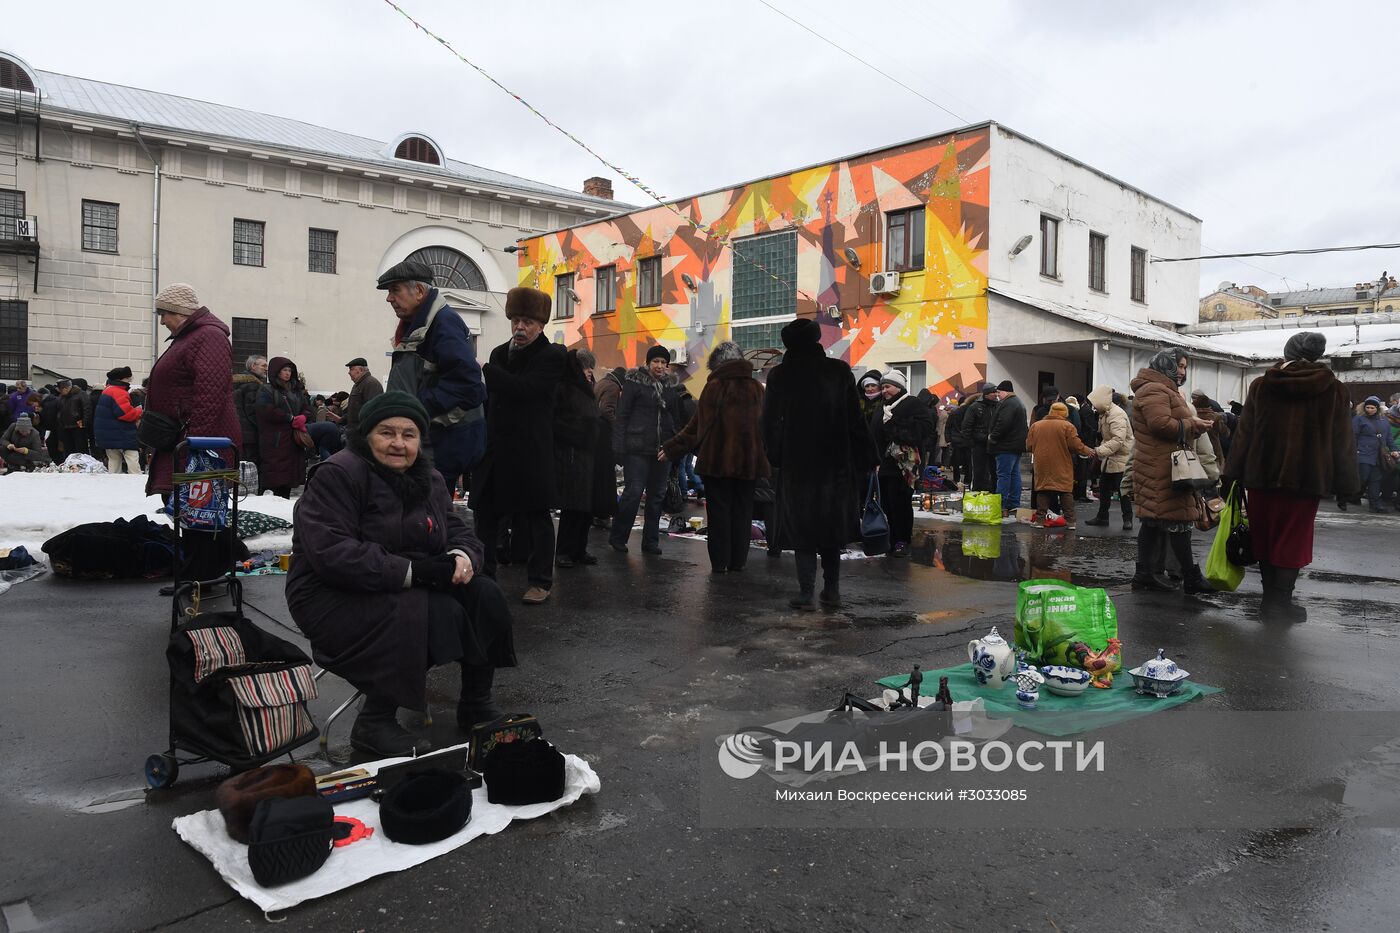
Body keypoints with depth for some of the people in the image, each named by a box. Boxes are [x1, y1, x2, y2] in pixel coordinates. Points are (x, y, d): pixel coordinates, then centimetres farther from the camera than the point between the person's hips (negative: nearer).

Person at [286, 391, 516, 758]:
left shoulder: (428, 479, 9)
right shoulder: (337, 475, -16)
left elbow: (457, 530, 11)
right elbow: (329, 552, -27)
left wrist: (462, 556, -15)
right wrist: (410, 571, -29)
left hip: (410, 587, 8)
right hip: (336, 596, -7)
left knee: (483, 596, -12)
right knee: (439, 614, -29)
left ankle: (476, 704, 5)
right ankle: (374, 723, -15)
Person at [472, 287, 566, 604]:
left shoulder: (551, 356, -5)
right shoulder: (499, 353, 15)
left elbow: (523, 388, -21)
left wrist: (483, 369, -19)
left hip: (531, 453, -6)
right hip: (495, 450, 7)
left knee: (535, 516, 3)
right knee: (485, 513, 10)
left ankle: (540, 581, 12)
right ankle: (482, 575, 21)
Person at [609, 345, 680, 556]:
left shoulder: (669, 387, 14)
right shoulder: (634, 382, -3)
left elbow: (675, 418, 20)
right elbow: (622, 414, -6)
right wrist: (619, 445, -12)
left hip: (662, 450, 6)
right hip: (637, 449, -6)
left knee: (657, 495, 8)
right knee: (633, 492, -9)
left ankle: (651, 541, 18)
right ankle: (617, 538, 7)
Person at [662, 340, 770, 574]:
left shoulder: (714, 387, -9)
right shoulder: (756, 388, 3)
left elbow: (698, 426, -8)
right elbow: (764, 425, 9)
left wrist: (672, 448, 0)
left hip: (717, 460, -3)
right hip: (748, 461, 3)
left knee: (719, 511, 5)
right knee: (742, 511, 11)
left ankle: (720, 562, 6)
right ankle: (737, 562, 14)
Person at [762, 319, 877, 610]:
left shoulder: (779, 376, -2)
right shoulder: (839, 371, -2)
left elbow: (770, 423, 0)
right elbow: (856, 420, -2)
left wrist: (776, 459, 10)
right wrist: (867, 460, 3)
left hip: (796, 464, -1)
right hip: (835, 463, 1)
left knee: (801, 525, 5)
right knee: (831, 523, 14)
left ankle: (807, 594, 0)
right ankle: (832, 591, 17)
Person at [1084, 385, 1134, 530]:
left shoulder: (1117, 415, -23)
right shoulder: (1104, 414, 9)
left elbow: (1118, 440, -32)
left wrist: (1100, 450, -36)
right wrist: (1100, 451, 9)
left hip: (1121, 458, -10)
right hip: (1109, 459, 10)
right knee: (1104, 488, 13)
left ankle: (1127, 519, 7)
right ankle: (1102, 517, 22)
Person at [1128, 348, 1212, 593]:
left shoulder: (1165, 390, 24)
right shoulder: (1154, 390, -12)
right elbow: (1161, 424, -23)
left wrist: (1193, 425, 8)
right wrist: (1192, 425, -12)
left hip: (1159, 467, 11)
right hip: (1162, 469, -11)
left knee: (1154, 520, 10)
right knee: (1178, 517, -7)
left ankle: (1145, 574, 14)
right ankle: (1191, 577, -2)